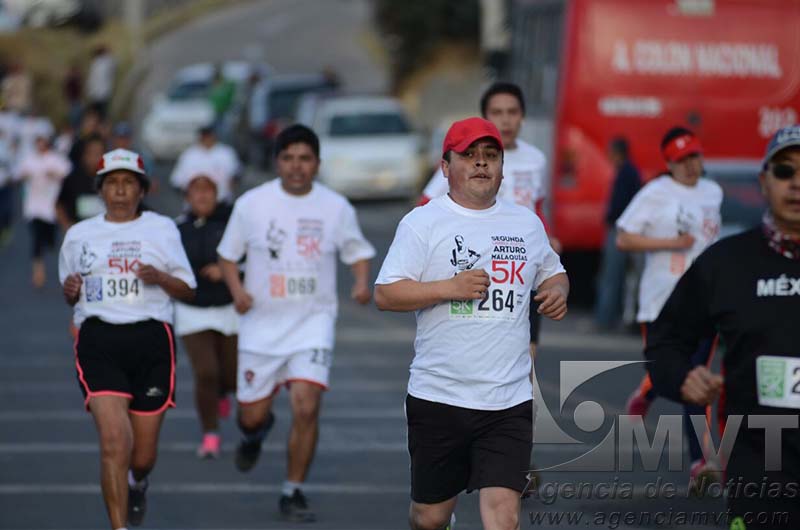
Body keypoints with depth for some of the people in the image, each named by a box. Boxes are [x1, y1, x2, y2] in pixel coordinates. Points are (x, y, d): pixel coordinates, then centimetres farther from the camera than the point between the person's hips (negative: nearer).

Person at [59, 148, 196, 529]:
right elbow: (69, 296, 22)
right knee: (114, 440, -19)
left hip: (151, 340, 0)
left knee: (143, 454, 4)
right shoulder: (79, 235, 13)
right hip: (98, 342, 0)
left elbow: (188, 291, 9)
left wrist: (159, 277, -11)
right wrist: (71, 291, -2)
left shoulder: (162, 229, 9)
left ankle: (137, 483, 42)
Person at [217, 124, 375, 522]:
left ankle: (293, 493, -1)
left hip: (313, 321, -1)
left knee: (306, 407, -16)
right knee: (252, 414, 5)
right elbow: (227, 254, 7)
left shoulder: (336, 207, -1)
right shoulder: (252, 204, -2)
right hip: (262, 323, 1)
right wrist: (236, 288, -12)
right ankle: (256, 432, 45)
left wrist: (362, 282, -9)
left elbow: (357, 251, 11)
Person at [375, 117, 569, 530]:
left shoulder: (527, 223, 12)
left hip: (508, 402, 2)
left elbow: (552, 273, 28)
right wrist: (451, 287, -18)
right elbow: (385, 294, -7)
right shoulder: (422, 222, -1)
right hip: (438, 398, -2)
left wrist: (556, 291, 4)